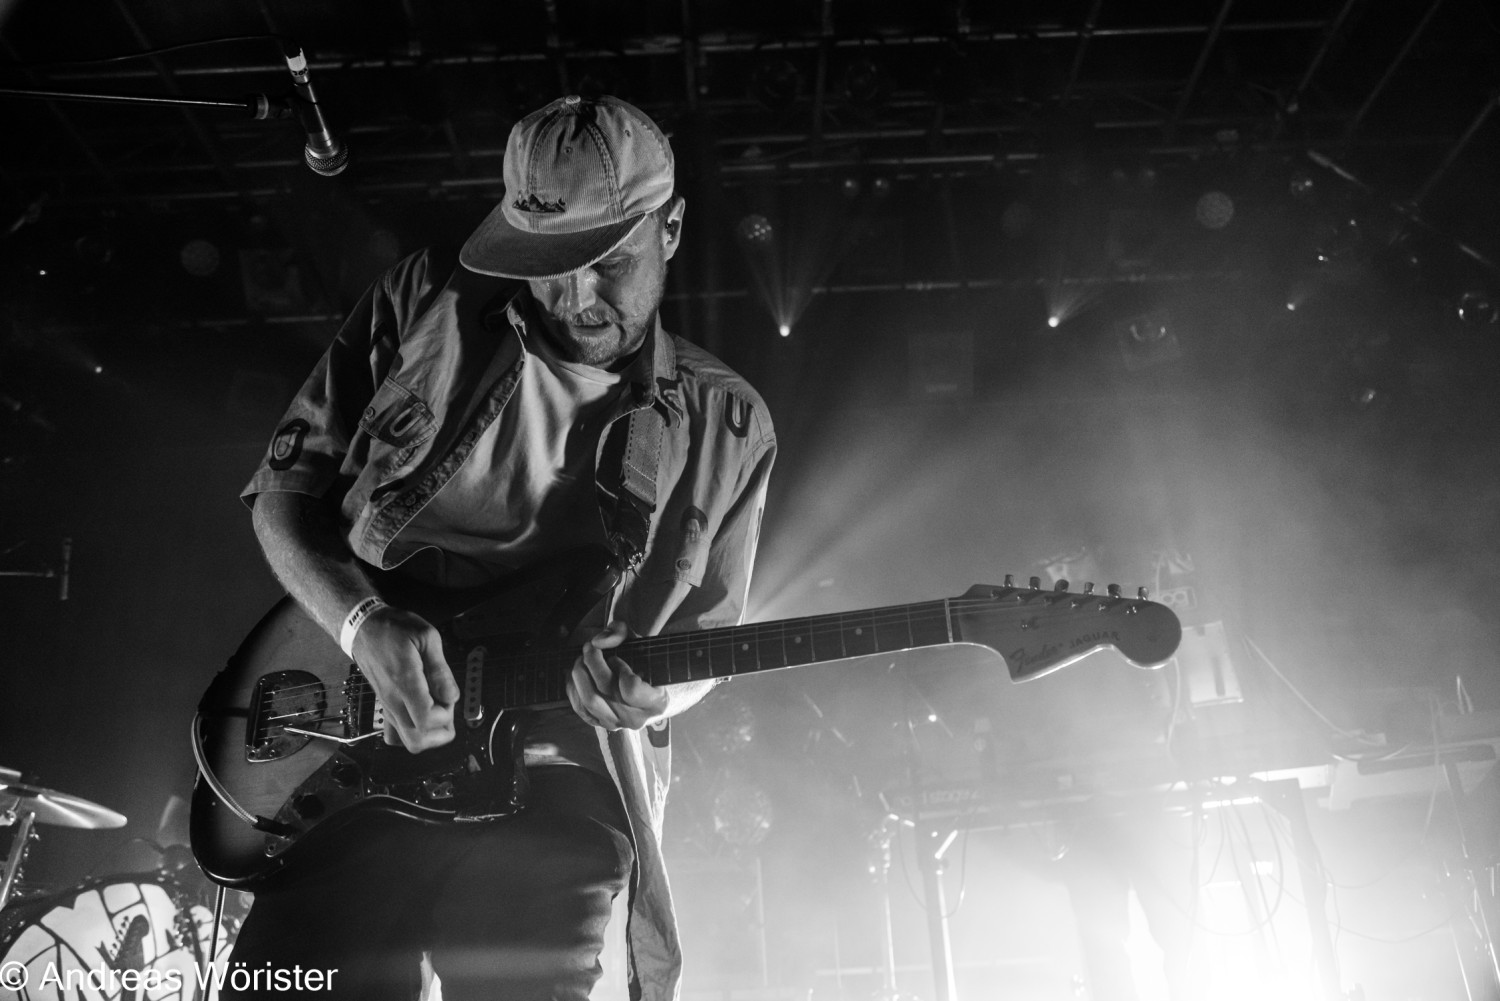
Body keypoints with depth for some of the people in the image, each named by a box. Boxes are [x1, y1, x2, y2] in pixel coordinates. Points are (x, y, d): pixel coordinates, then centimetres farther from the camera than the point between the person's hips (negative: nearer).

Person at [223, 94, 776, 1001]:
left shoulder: (723, 425, 6)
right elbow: (285, 488, 7)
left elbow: (707, 633, 11)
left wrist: (650, 693, -13)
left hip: (553, 796, 0)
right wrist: (364, 623, -11)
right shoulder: (425, 306, 4)